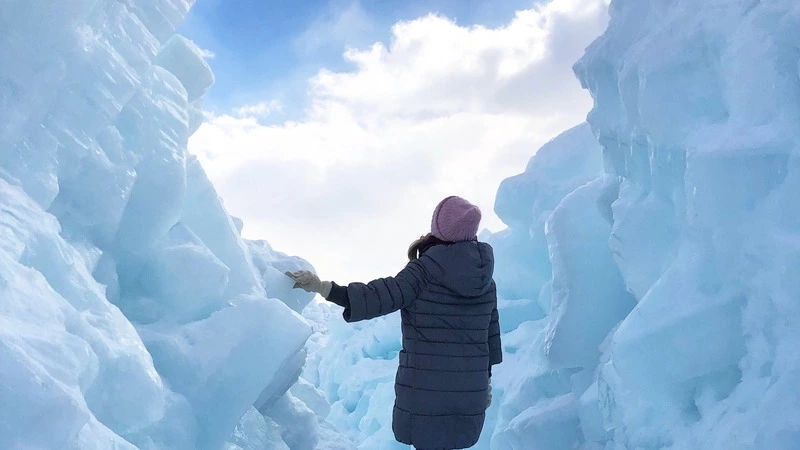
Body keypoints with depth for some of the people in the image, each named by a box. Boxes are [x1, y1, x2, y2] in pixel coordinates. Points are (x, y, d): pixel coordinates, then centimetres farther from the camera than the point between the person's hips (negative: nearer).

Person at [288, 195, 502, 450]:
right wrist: (486, 380, 20)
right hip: (470, 392, 5)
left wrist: (323, 288, -22)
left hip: (425, 389, -5)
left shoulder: (425, 270, -14)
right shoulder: (486, 281, 4)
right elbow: (491, 332, 10)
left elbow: (385, 295, -22)